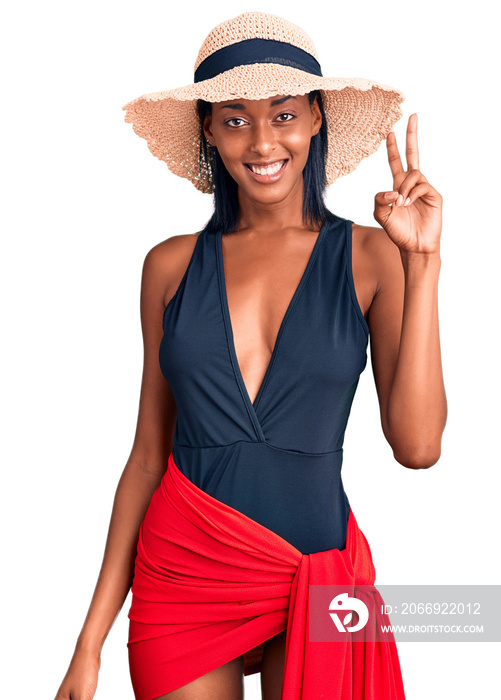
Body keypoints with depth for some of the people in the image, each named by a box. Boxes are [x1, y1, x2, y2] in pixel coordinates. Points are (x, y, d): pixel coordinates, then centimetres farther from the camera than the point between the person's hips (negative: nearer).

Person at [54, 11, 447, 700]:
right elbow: (149, 451, 4)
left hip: (317, 581, -1)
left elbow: (417, 444, -12)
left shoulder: (369, 256, -4)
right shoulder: (172, 265, 0)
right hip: (181, 573, 1)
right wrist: (91, 641, 3)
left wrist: (423, 262, -15)